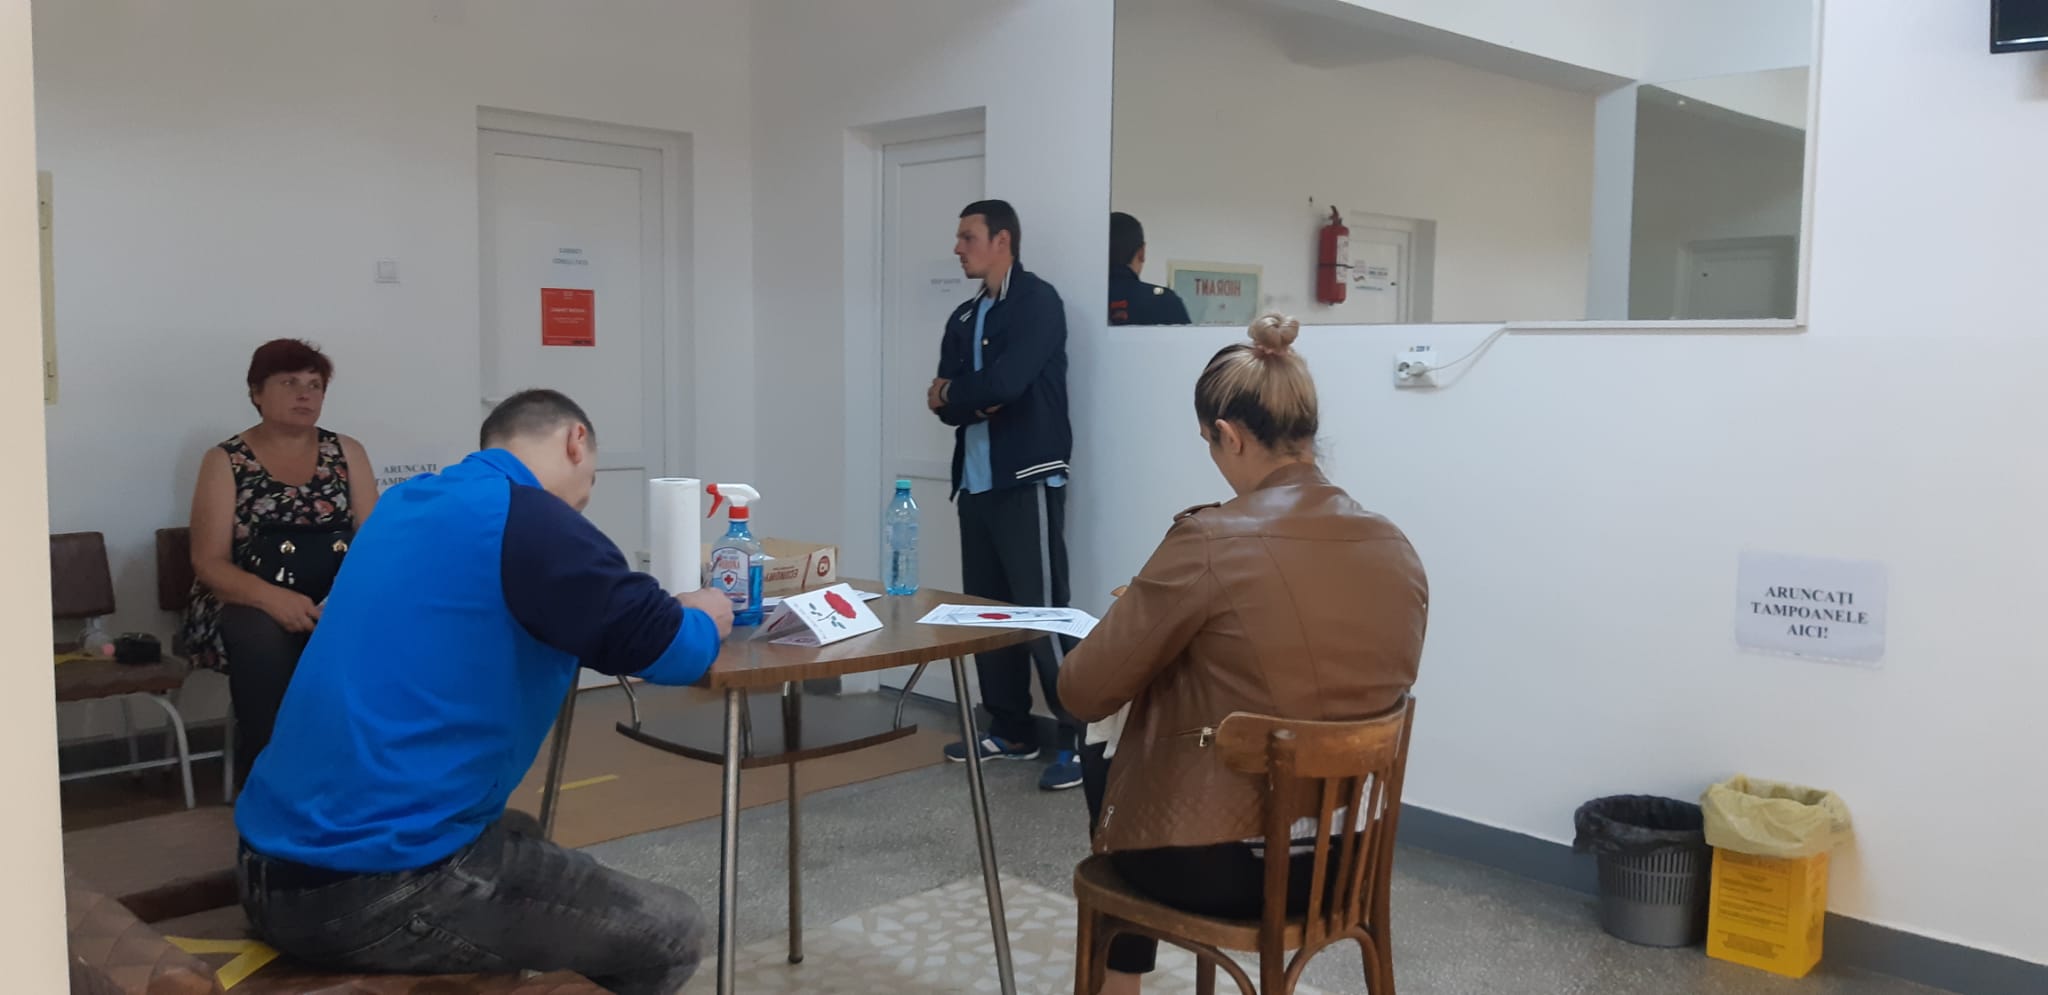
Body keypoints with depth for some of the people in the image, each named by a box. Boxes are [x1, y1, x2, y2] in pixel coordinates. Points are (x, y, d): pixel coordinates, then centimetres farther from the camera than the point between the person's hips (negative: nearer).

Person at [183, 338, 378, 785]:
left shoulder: (347, 453, 11)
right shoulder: (225, 461, 4)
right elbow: (210, 563, -5)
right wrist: (272, 597, -25)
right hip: (247, 605, -2)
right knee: (264, 636, -36)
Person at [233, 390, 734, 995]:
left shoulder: (411, 503, 14)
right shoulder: (523, 518, -13)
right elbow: (668, 652, -10)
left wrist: (661, 614, 25)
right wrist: (703, 620, 13)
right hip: (374, 889, -9)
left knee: (519, 836, 33)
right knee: (671, 933, 3)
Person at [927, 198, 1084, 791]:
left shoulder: (1038, 302, -6)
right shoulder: (963, 318, 17)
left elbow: (1003, 384, -19)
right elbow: (945, 401, 9)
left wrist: (953, 394, 0)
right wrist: (970, 400, -13)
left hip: (1028, 480, -8)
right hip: (976, 481, 8)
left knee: (1042, 611, -9)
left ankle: (1078, 739, -2)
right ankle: (1011, 730, 20)